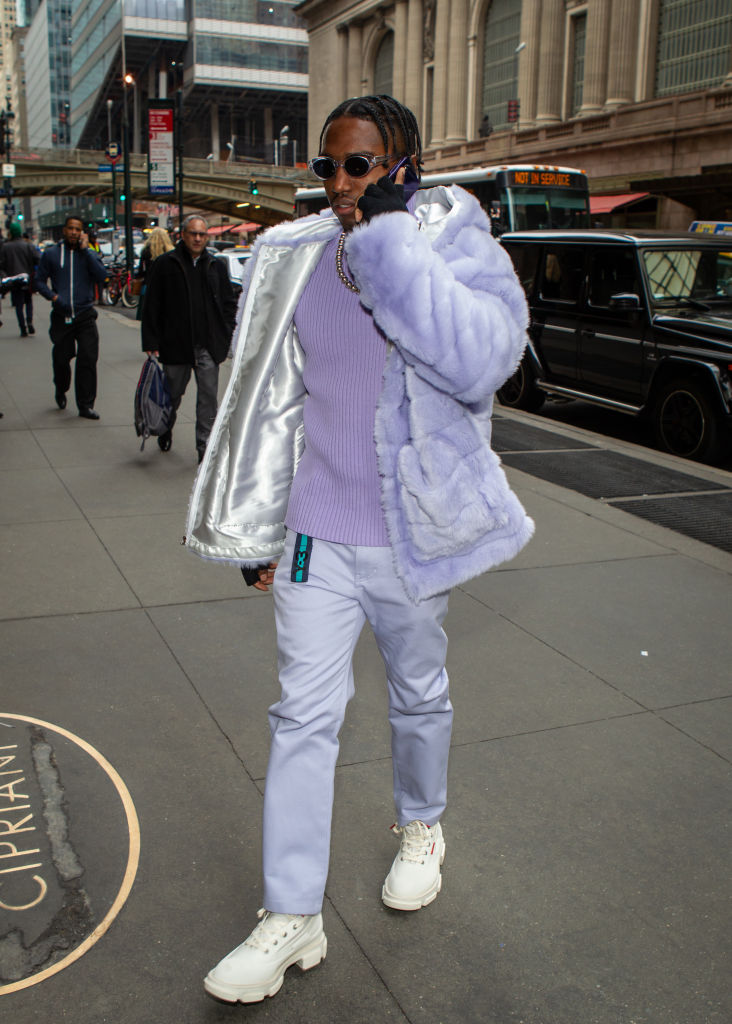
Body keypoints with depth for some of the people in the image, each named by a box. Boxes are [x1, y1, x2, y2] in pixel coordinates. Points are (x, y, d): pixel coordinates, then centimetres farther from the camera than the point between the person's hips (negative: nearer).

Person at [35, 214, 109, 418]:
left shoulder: (89, 254, 6)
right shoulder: (51, 254, 5)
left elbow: (102, 276, -11)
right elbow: (40, 281, 7)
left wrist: (85, 250, -12)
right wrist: (53, 296, -11)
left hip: (85, 317, 0)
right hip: (61, 316, 0)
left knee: (88, 360, -7)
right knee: (61, 359, 9)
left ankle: (86, 405, 0)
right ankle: (61, 391, 38)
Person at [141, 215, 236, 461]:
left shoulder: (215, 266, 9)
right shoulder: (165, 264, 0)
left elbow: (229, 303, 15)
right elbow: (151, 306, -1)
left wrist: (226, 335, 3)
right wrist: (151, 342, -6)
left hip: (208, 347, 2)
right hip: (175, 345, -1)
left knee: (208, 398, -2)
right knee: (173, 394, 13)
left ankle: (205, 446, 5)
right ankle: (165, 431, 38)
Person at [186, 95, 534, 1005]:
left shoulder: (454, 243, -8)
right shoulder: (297, 260, 1)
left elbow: (486, 358, -29)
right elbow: (273, 401, 8)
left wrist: (390, 239, -26)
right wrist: (257, 530, 9)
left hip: (412, 535, -2)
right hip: (316, 531, 2)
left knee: (418, 697, 18)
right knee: (303, 714, 3)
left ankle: (420, 826, 47)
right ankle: (292, 917, 16)